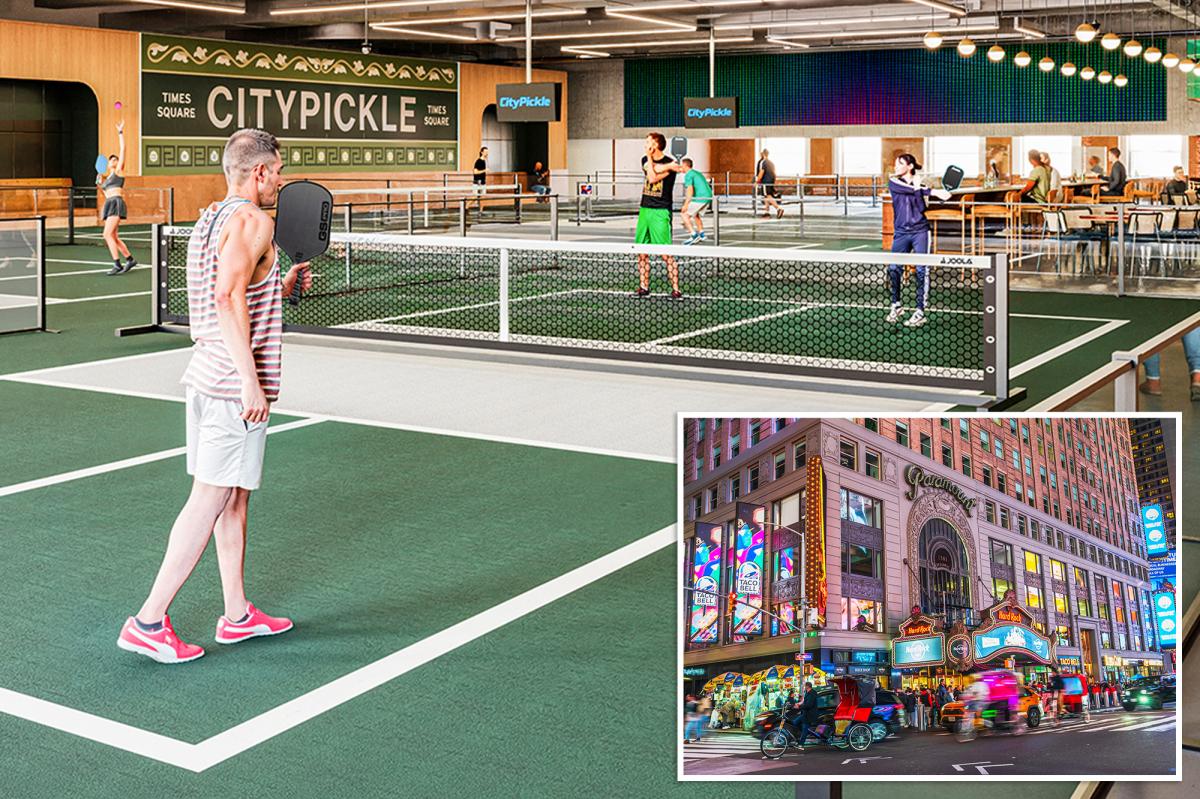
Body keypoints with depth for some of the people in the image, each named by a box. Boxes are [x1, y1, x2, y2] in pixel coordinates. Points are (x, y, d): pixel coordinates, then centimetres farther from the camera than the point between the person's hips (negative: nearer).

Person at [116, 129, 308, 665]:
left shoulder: (210, 221, 16)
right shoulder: (253, 221, -12)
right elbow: (228, 299, -25)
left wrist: (281, 286, 22)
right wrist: (251, 380, -25)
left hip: (206, 376, 10)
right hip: (234, 384, -10)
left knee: (234, 498, 15)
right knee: (210, 500, -5)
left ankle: (237, 614, 23)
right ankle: (149, 622, -1)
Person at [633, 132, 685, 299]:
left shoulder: (670, 163, -7)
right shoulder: (645, 160, 12)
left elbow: (653, 178, -17)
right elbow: (651, 173, -7)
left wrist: (649, 157, -9)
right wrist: (669, 166, -12)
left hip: (661, 212, -6)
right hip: (644, 210, 6)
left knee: (666, 254, -10)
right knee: (642, 252, 7)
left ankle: (676, 290, -6)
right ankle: (644, 288, 17)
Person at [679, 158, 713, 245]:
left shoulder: (688, 175, -4)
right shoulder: (698, 172, 24)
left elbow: (690, 190, -16)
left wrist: (686, 204, -18)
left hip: (700, 198, -9)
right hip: (708, 196, 9)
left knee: (685, 214, -1)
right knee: (695, 214, 26)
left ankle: (694, 235, -9)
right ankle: (701, 234, 22)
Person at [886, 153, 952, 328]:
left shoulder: (919, 185, 6)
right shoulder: (893, 183, 4)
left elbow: (921, 208, -6)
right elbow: (907, 190, -13)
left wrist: (917, 187, -10)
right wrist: (933, 192, -14)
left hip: (920, 231, -1)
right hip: (901, 233, 1)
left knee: (921, 270, -6)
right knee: (893, 268, -9)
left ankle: (920, 312, -4)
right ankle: (896, 306, 11)